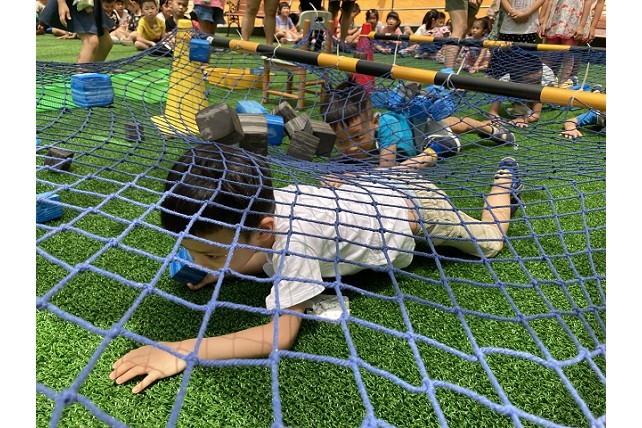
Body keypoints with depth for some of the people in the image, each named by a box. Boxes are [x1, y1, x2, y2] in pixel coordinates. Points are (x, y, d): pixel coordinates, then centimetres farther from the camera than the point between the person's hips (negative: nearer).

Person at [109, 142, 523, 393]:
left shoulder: (291, 236, -46)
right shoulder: (258, 207, -24)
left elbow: (281, 335, -44)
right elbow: (270, 258, -3)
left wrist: (184, 350, -47)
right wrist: (221, 269, -20)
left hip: (418, 206, -5)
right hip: (369, 188, 5)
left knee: (488, 240, 24)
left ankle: (505, 177, 46)